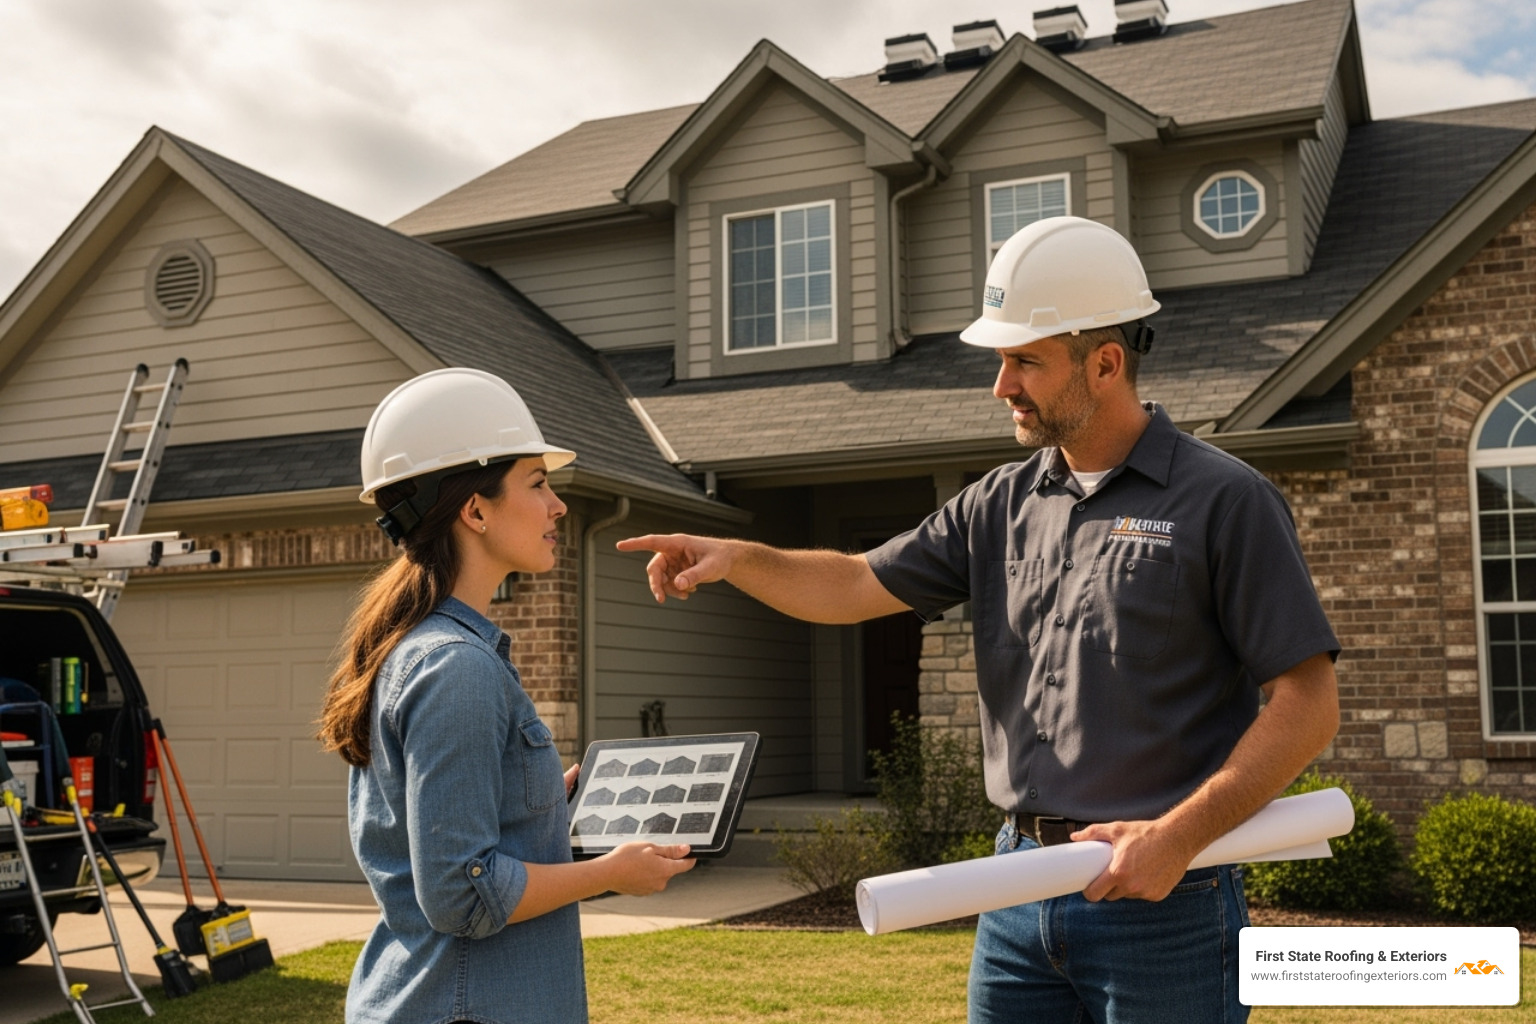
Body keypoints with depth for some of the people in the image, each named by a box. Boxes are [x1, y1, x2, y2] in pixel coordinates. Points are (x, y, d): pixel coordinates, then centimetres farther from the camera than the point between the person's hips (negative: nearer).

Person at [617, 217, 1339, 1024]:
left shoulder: (1224, 502, -9)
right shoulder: (1002, 504, 8)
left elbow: (1308, 703, -11)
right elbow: (858, 586, 9)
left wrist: (1179, 835, -18)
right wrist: (737, 557, -8)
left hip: (1161, 898, -5)